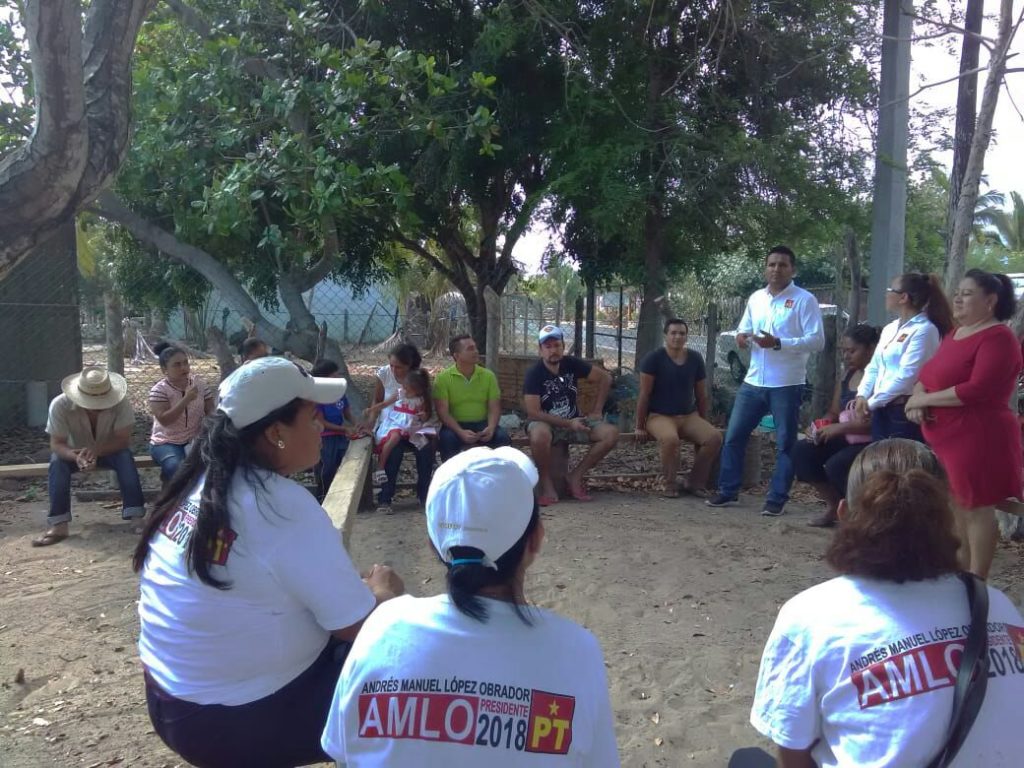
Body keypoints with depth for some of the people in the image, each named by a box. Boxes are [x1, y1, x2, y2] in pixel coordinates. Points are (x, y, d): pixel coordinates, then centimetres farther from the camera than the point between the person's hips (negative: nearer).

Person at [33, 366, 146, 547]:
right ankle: (58, 524, -29)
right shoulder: (60, 405, -27)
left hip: (110, 452, -1)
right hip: (76, 452, 1)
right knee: (57, 461, -30)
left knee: (126, 457, -32)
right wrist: (76, 457, -45)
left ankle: (136, 517, -31)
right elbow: (56, 444, -23)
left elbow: (124, 440, -26)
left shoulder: (120, 403, -29)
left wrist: (96, 450, -45)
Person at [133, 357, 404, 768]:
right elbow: (360, 626, -18)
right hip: (241, 722, -8)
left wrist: (354, 589, 9)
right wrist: (383, 591, 3)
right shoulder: (286, 507, -23)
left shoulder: (202, 481, 0)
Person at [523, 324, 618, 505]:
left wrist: (596, 411, -2)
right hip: (546, 424, -4)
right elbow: (533, 413, -21)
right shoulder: (533, 374, -16)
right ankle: (547, 483, -16)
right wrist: (569, 424, -22)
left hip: (573, 422, 5)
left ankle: (575, 477, -5)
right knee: (539, 434, -41)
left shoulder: (572, 364, -4)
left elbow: (605, 378, 5)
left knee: (611, 433, -16)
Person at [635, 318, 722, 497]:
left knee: (715, 437, -22)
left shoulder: (695, 358, 5)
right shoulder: (653, 358, -8)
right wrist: (640, 427, -7)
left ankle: (695, 483, -3)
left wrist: (703, 425, 15)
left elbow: (701, 395, 13)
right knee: (670, 439, -37)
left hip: (689, 416, 5)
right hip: (659, 416, -4)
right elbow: (644, 394, -7)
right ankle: (670, 485, -11)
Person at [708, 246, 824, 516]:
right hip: (753, 382, 6)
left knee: (785, 444, 4)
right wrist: (741, 337, -6)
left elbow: (817, 341, -13)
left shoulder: (805, 300, -7)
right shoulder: (755, 298, 11)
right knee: (733, 436, 7)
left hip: (787, 385, -5)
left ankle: (777, 499, 12)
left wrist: (779, 343, -23)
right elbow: (744, 329, 19)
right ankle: (728, 492, 19)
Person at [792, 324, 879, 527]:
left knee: (836, 465, -30)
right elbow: (833, 413, 18)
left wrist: (840, 428, -24)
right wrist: (820, 427, -4)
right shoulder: (846, 377, 13)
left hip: (870, 444, -9)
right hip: (845, 440, 9)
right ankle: (833, 505, 6)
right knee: (801, 450, -8)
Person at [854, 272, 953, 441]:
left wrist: (872, 402, -12)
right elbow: (874, 367, 17)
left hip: (905, 410, -8)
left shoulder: (924, 330, -11)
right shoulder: (889, 329, 16)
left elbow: (907, 376, -18)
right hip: (881, 409, 8)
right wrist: (862, 395, -1)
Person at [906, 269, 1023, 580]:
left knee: (977, 506, -2)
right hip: (947, 434, 9)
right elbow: (929, 372, 19)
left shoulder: (998, 337, -13)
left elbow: (977, 389, -23)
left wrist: (926, 399, -15)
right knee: (956, 503, 15)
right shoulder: (955, 334, 17)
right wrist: (917, 397, -3)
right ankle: (960, 574, 27)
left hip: (977, 435, -9)